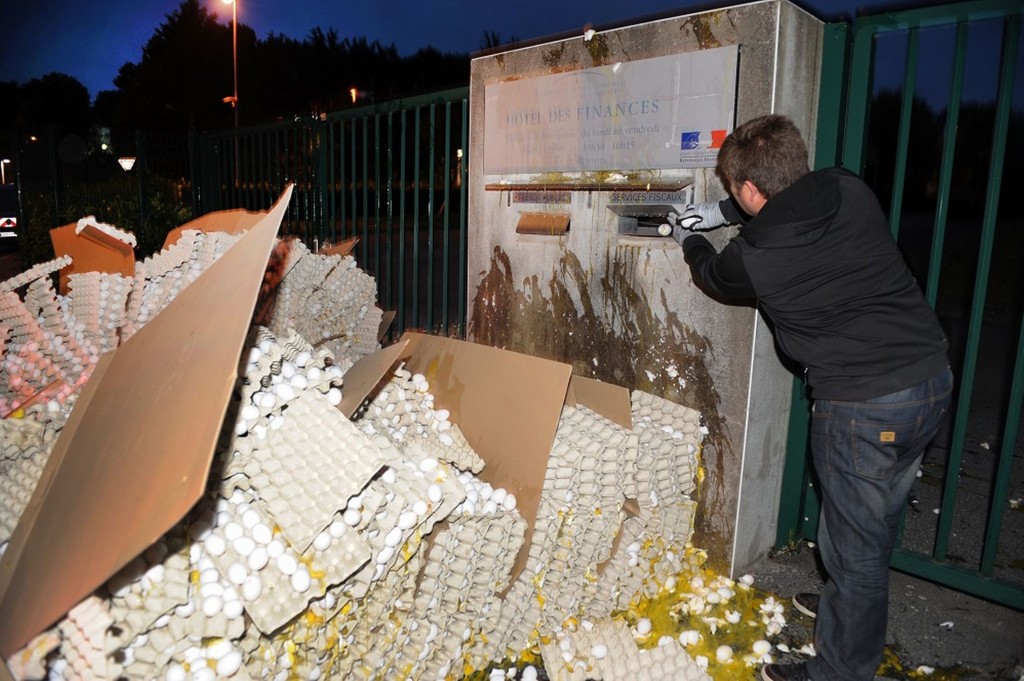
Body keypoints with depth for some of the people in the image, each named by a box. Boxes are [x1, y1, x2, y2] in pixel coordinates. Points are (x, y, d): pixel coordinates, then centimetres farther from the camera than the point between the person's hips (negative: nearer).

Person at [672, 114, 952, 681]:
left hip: (862, 407, -8)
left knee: (854, 542, 8)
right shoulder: (850, 192, -2)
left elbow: (714, 275, 9)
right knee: (877, 521, 25)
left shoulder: (754, 258, -17)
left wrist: (689, 243, 29)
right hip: (932, 377, 8)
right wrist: (720, 213, 24)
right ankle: (845, 603, 49)